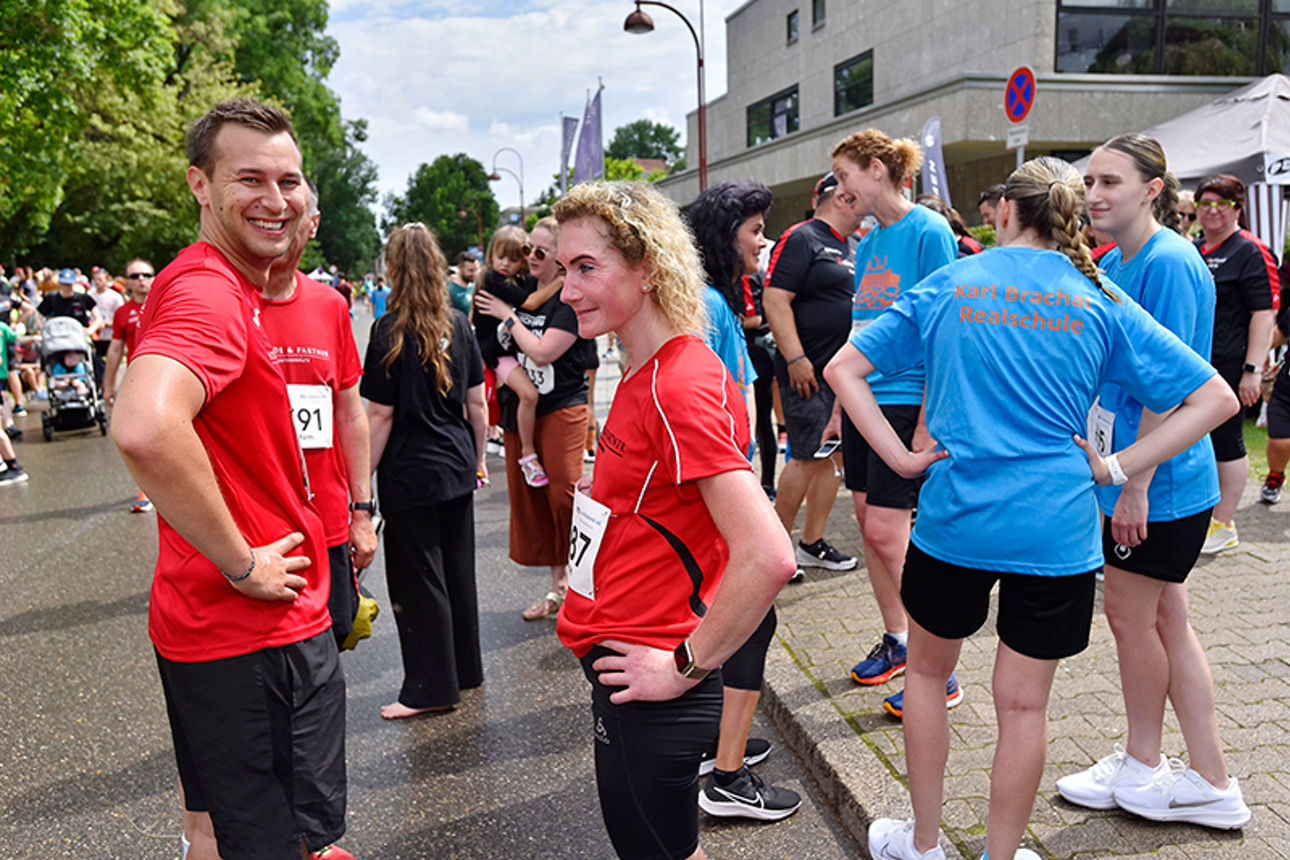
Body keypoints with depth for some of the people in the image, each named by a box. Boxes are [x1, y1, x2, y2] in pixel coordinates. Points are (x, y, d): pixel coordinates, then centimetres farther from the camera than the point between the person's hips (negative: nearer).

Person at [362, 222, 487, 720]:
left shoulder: (390, 330, -13)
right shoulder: (458, 325, 3)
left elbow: (380, 416, -14)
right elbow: (477, 401, 8)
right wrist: (477, 456, 19)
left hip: (410, 473, -6)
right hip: (456, 467, 6)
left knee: (417, 580, 4)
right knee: (457, 569, 17)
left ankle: (431, 687, 12)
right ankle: (465, 669, 30)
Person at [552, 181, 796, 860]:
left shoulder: (679, 389, -23)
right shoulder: (646, 372, 6)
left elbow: (768, 558, -32)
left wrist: (685, 666, -21)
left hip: (647, 688, -9)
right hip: (617, 658, 9)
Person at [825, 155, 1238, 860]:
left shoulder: (945, 287, 1)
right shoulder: (1100, 304, 1)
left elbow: (842, 368, -1)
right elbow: (1214, 399, -1)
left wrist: (901, 456, -3)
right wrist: (1114, 466, -3)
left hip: (955, 516, 1)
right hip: (1056, 529, 0)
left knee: (927, 672, 20)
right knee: (1023, 702, 11)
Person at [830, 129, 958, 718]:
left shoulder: (929, 232, -11)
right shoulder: (867, 243, 13)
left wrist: (927, 422, -18)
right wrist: (839, 405, 16)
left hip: (905, 400, -8)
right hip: (863, 398, 8)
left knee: (887, 531, -9)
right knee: (868, 522, 11)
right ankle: (896, 639, 27)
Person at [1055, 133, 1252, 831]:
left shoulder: (1169, 263, -18)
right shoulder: (1113, 264, 11)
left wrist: (1135, 484, -21)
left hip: (1159, 483, -9)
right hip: (1127, 470, 9)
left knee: (1131, 616, 5)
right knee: (1164, 618, 13)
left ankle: (1142, 768, 27)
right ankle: (1210, 782, 25)